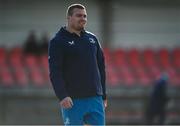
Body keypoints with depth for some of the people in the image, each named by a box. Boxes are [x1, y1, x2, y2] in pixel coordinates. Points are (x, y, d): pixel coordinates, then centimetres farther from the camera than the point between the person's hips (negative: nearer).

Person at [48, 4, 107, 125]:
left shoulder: (92, 39, 16)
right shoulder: (58, 41, -1)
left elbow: (101, 67, 19)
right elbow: (55, 72, -9)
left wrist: (103, 95, 15)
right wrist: (62, 96, -21)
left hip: (95, 98, 5)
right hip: (72, 100, -5)